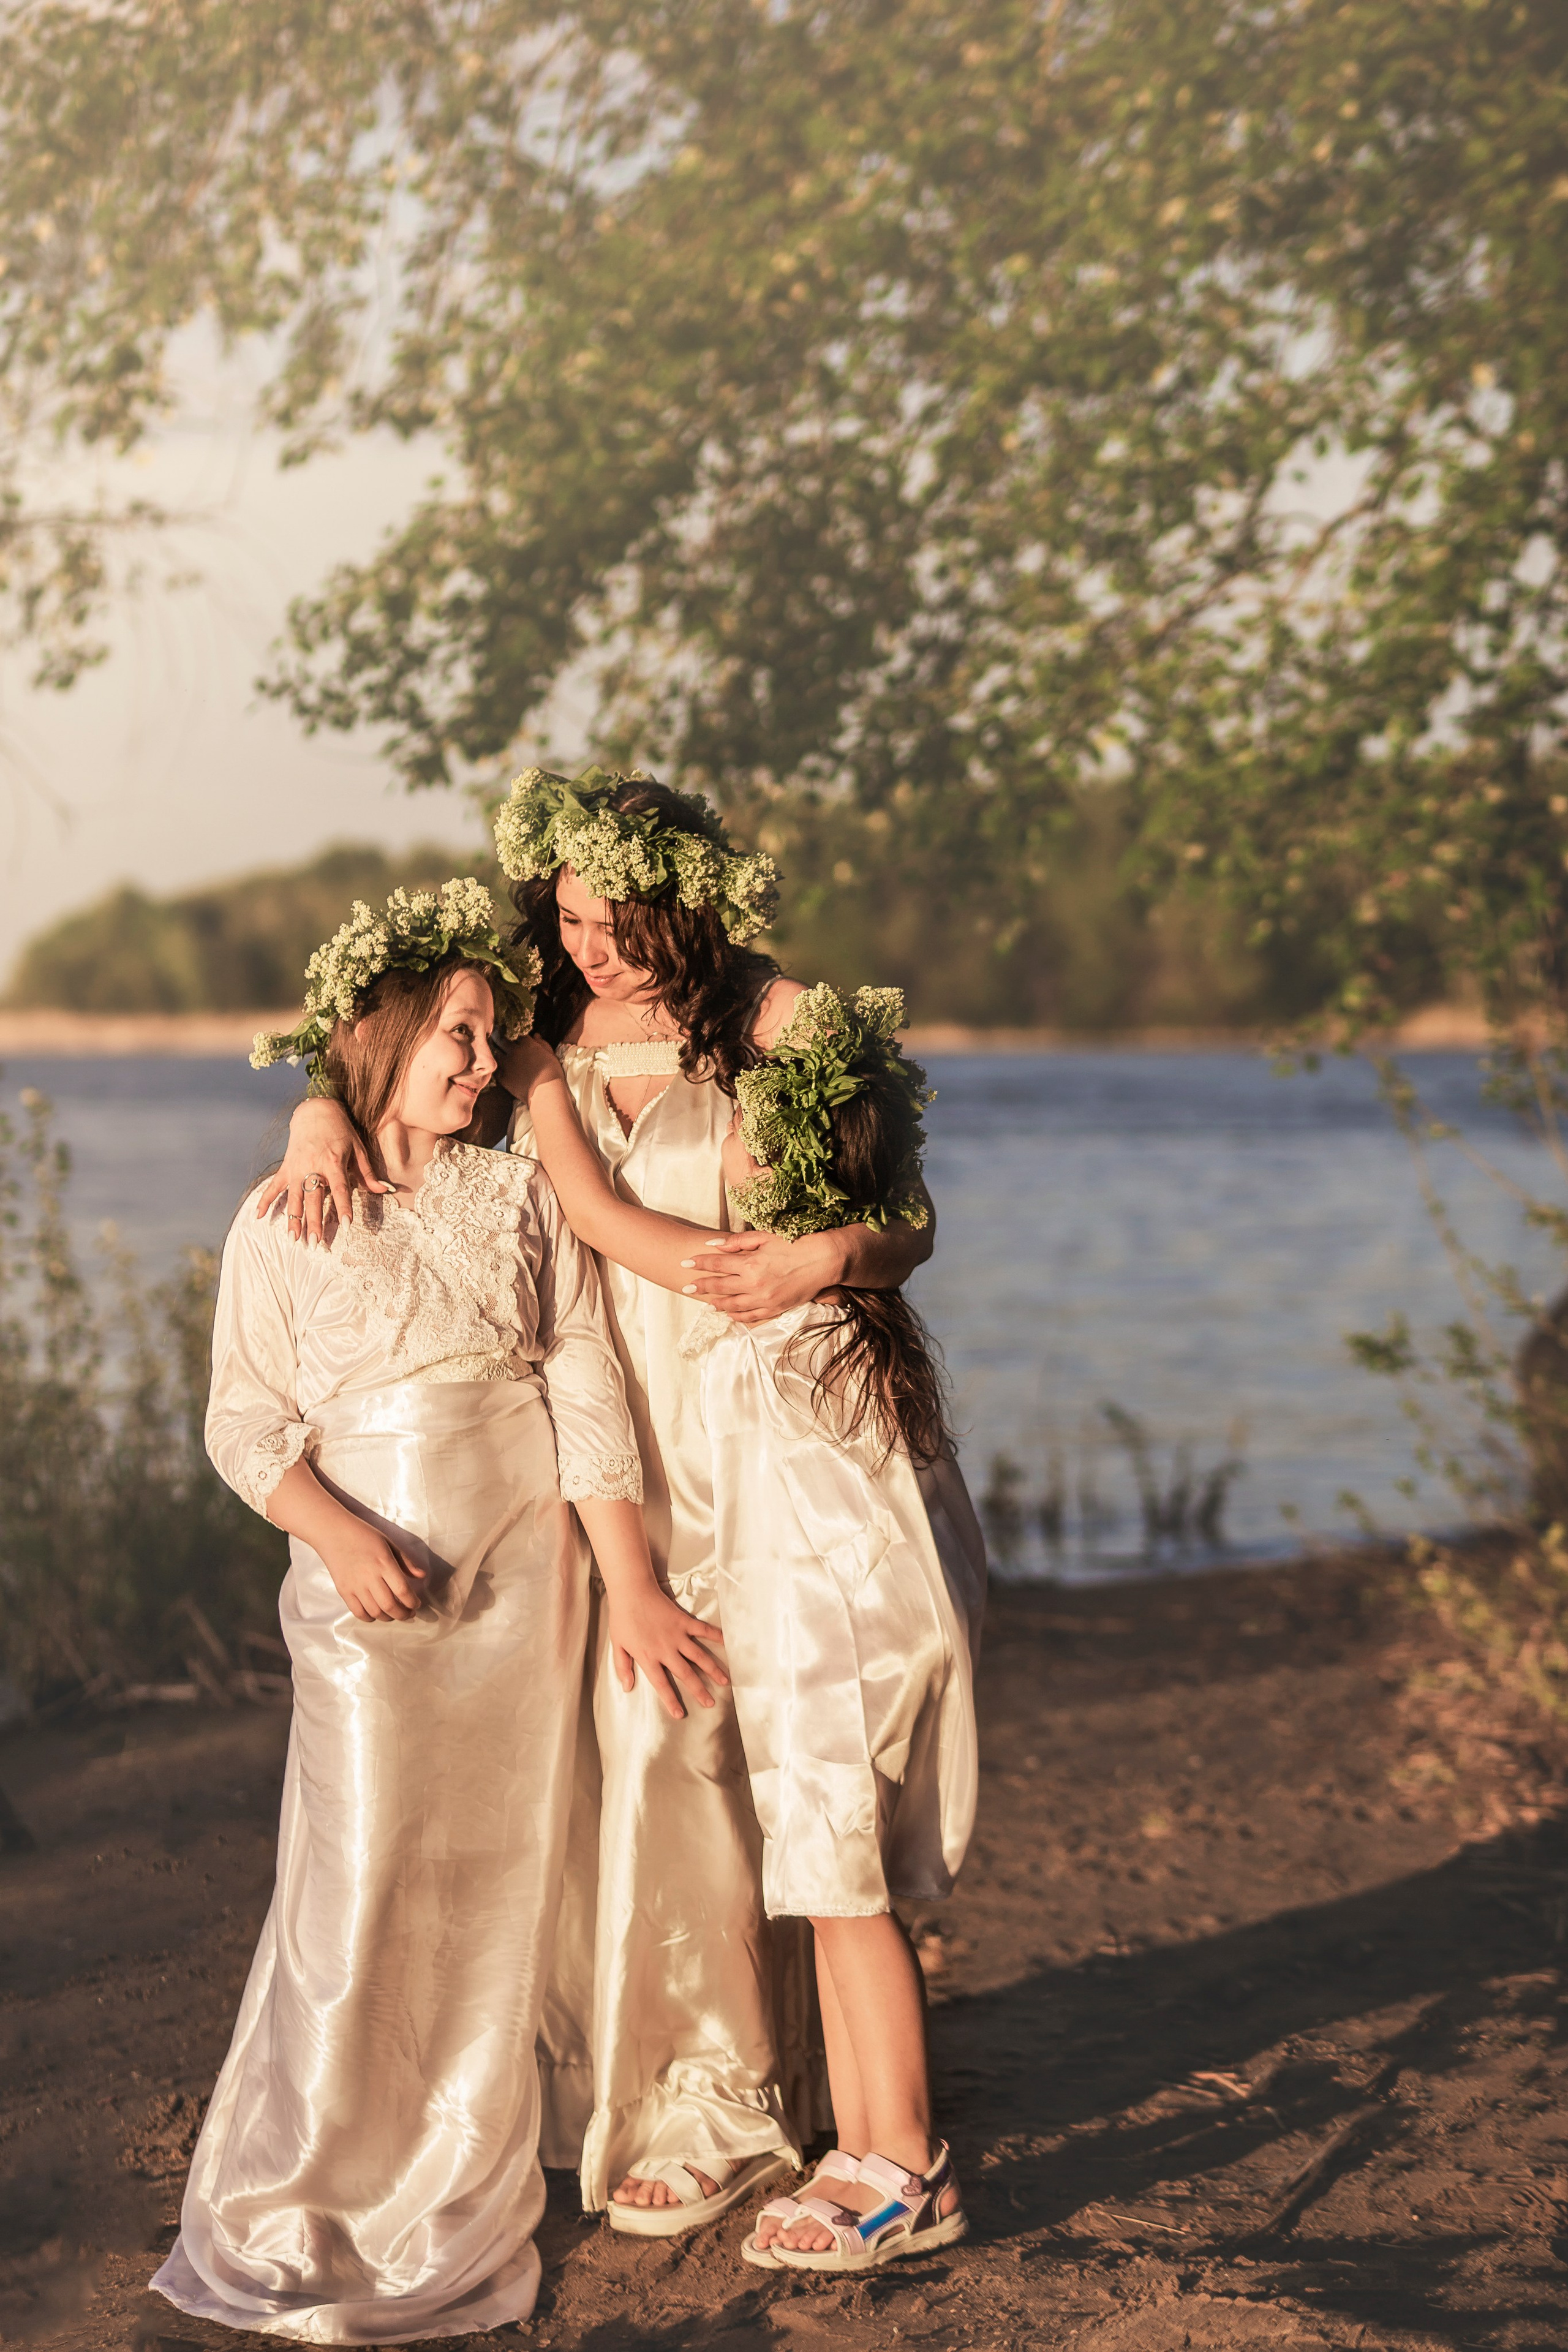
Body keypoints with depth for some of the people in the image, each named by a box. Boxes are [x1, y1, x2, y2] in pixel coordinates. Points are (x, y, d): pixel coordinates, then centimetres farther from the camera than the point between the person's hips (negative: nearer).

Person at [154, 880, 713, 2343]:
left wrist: (632, 1587, -2)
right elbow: (246, 1422, -1)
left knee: (497, 1884, 6)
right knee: (362, 1886, -7)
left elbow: (587, 1396, 3)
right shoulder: (284, 1225, 0)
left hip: (525, 1587, 3)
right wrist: (335, 1531, -18)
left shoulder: (520, 1198, 7)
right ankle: (292, 2208, 8)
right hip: (371, 1593, -3)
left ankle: (460, 2202, 20)